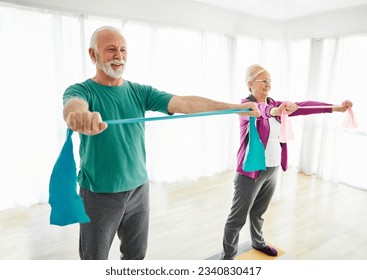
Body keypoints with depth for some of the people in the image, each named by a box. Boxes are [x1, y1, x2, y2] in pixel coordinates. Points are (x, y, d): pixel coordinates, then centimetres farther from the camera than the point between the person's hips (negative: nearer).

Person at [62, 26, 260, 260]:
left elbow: (185, 103, -10)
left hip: (139, 189, 3)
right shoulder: (82, 90, -9)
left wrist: (237, 107, -19)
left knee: (136, 254, 20)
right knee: (95, 258, 14)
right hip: (99, 194, -3)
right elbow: (73, 104, -33)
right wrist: (79, 115, -59)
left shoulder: (140, 92, 0)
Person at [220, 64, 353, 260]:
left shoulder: (274, 104, 9)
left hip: (273, 169, 7)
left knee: (259, 212, 24)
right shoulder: (246, 105, -13)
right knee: (238, 218, 2)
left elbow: (301, 106, 3)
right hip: (251, 170, -7)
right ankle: (227, 257, 17)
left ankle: (258, 242, 46)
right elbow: (259, 110, -35)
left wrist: (336, 108, -3)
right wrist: (274, 111, -57)